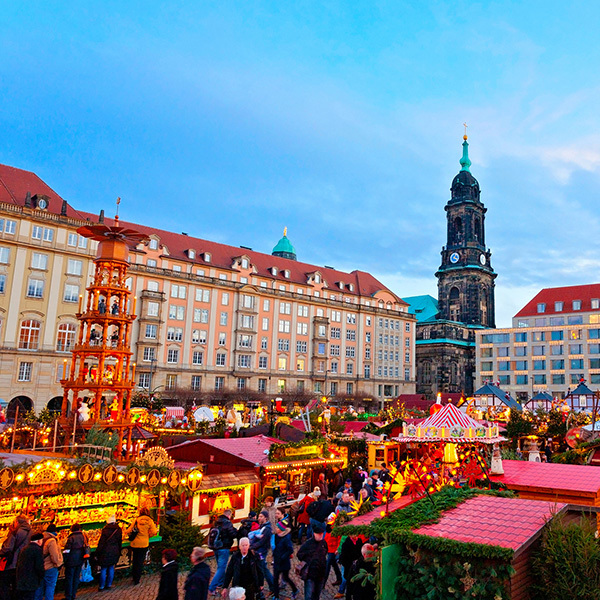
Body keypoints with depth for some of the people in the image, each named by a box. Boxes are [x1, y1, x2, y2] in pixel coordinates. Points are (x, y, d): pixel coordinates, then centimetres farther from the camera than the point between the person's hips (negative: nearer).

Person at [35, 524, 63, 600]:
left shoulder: (42, 539, 4)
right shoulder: (52, 540, -21)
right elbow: (54, 555, -22)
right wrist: (58, 564, -8)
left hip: (42, 567, 8)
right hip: (51, 568, -8)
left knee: (41, 586, 20)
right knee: (50, 586, 3)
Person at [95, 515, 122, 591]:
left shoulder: (105, 530, -13)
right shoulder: (119, 530, 1)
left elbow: (101, 543, -11)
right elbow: (120, 542, 10)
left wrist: (97, 554, -2)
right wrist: (119, 552, 20)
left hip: (106, 552, -4)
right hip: (115, 552, 4)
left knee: (103, 569, 7)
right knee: (111, 567, 15)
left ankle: (101, 586, 13)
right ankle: (109, 585, 21)